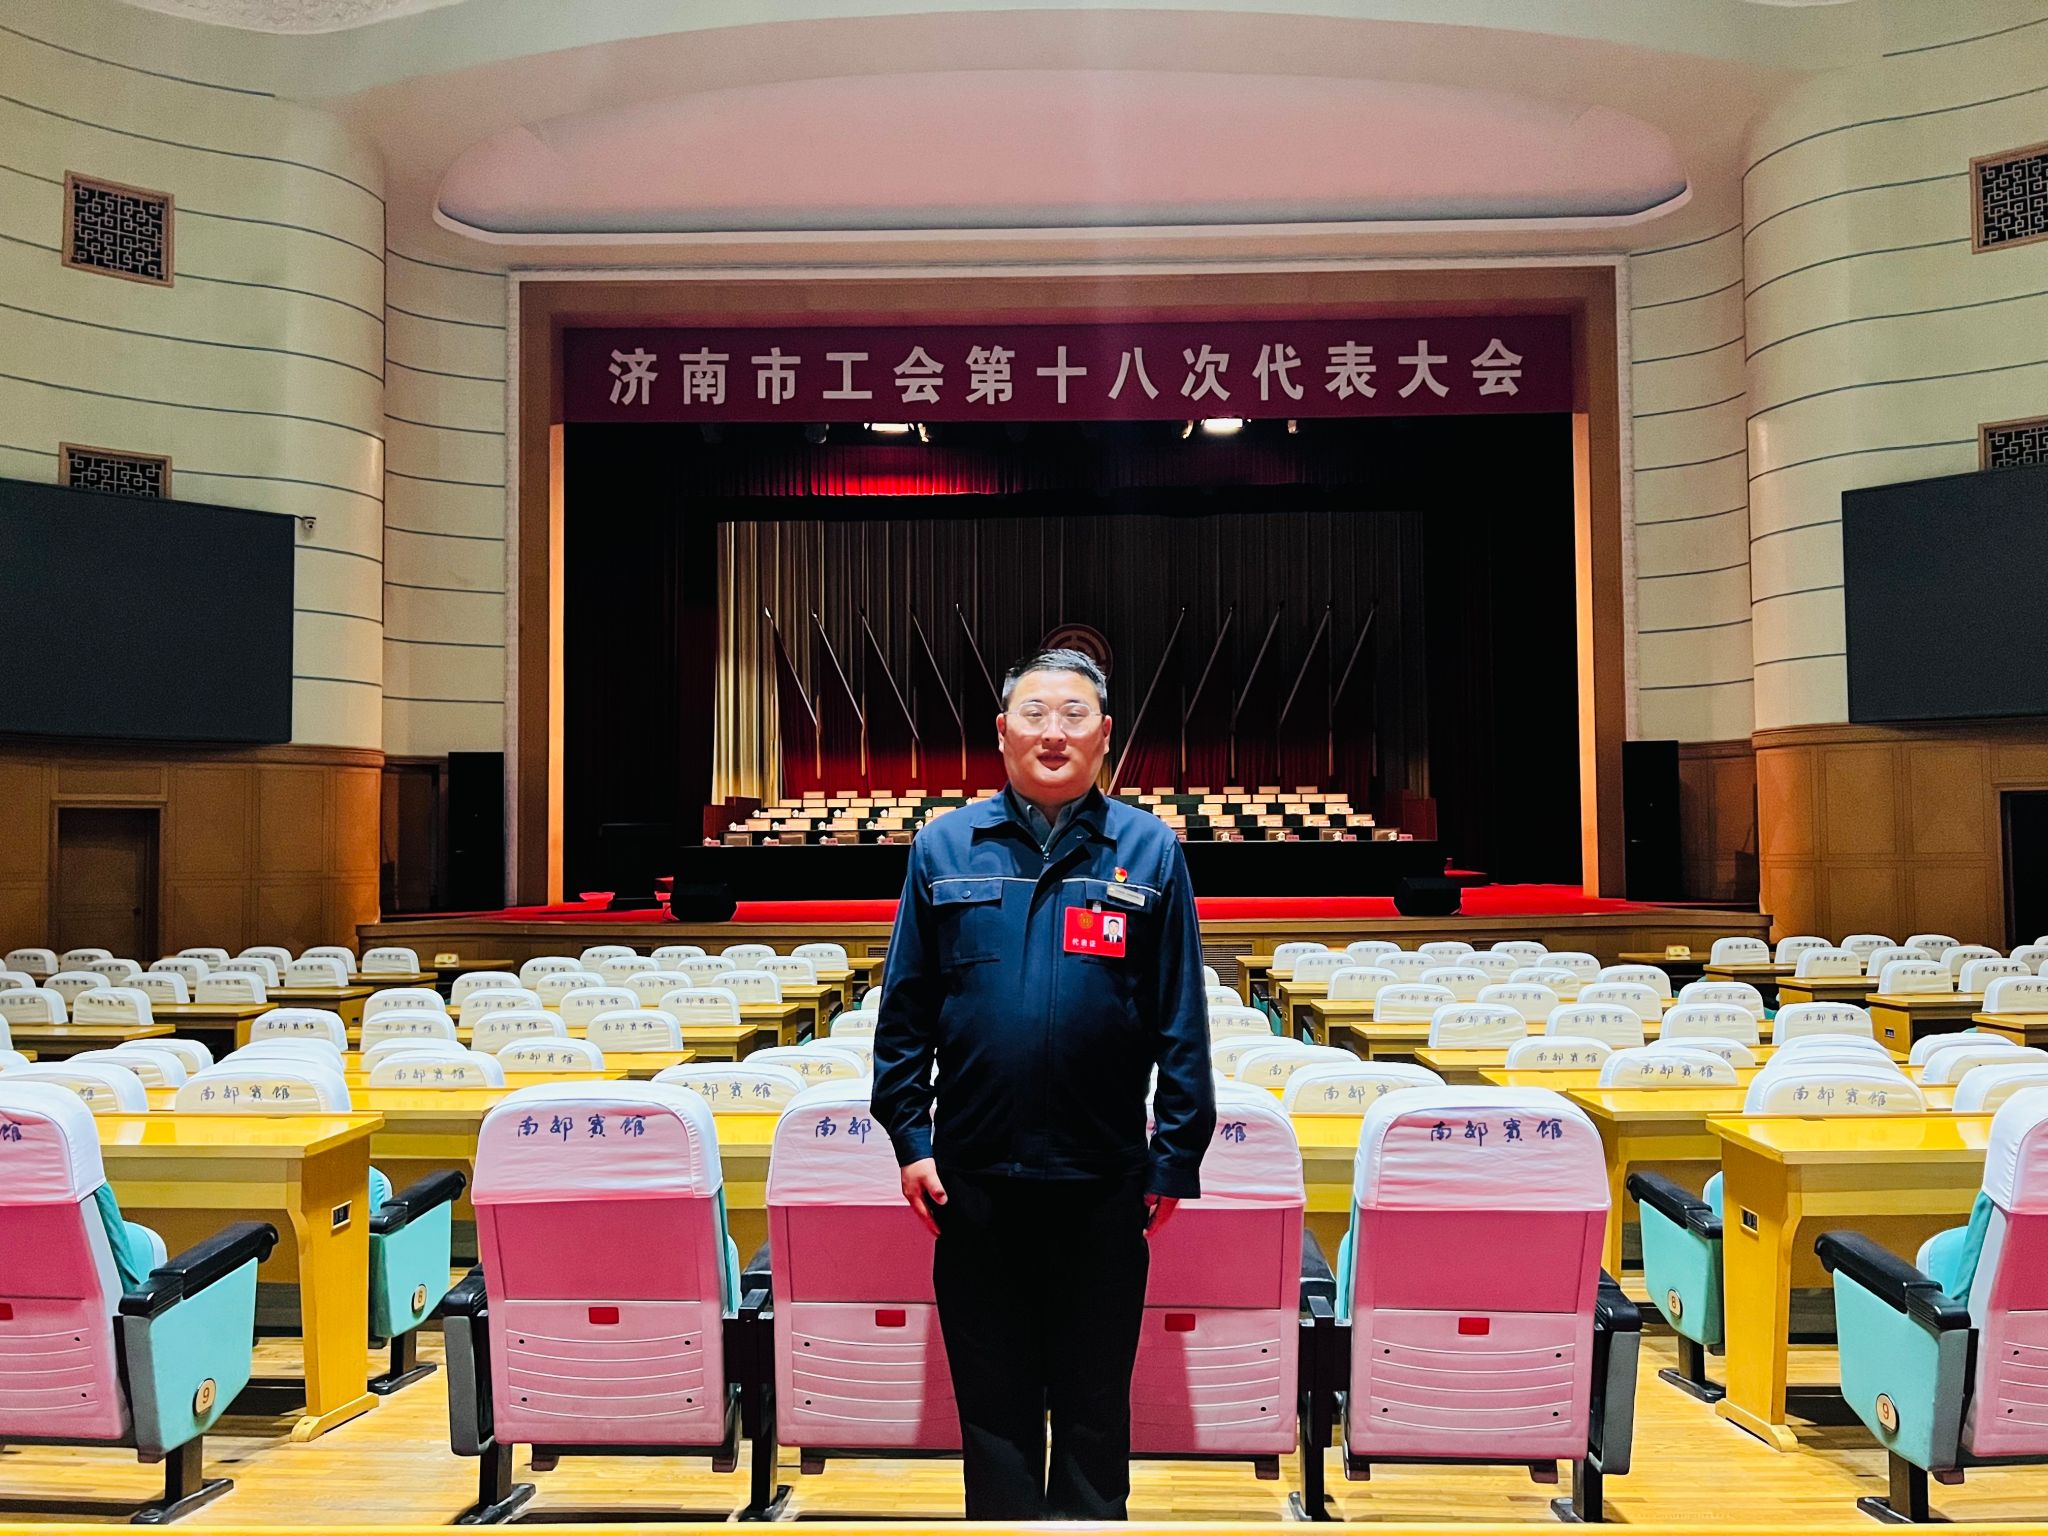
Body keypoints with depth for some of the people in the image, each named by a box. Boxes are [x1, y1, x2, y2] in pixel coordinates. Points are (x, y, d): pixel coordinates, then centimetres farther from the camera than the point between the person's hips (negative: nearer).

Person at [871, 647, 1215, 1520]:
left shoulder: (1147, 851, 1)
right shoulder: (945, 848, 4)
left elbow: (1181, 1023, 0)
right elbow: (905, 1009, 6)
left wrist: (1175, 1159, -2)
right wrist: (909, 1136, 0)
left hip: (1104, 1181, -1)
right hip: (975, 1174, 1)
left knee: (1095, 1403, 13)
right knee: (992, 1399, 14)